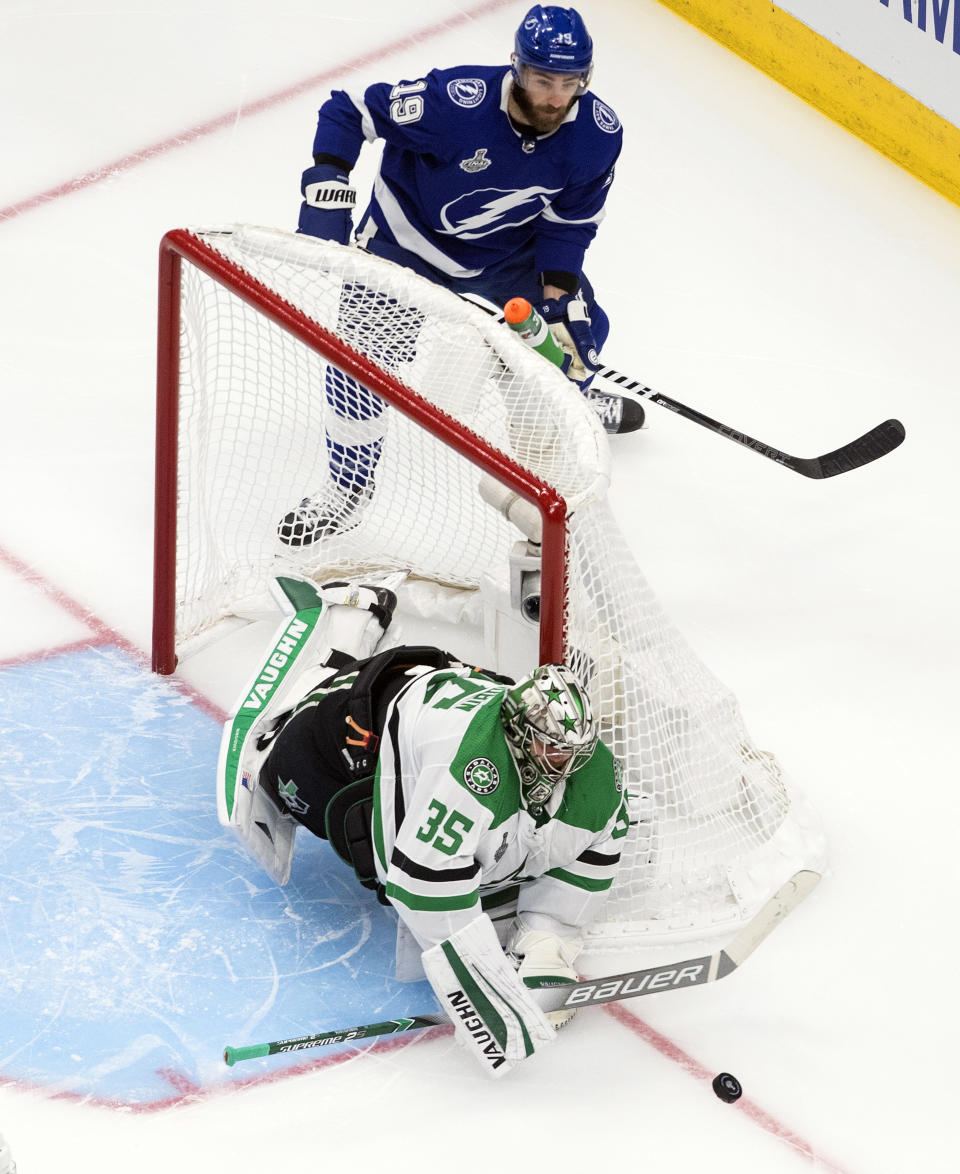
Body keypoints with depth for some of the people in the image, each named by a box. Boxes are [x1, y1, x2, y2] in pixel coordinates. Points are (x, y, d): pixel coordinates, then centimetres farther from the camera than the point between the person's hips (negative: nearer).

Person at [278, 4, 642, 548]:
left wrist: (560, 295, -14)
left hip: (509, 248, 4)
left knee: (579, 326, 8)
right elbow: (347, 112, -26)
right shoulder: (455, 101, -36)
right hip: (411, 234, -4)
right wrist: (326, 199, -33)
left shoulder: (599, 134, -21)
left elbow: (569, 222, -5)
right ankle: (349, 484, -1)